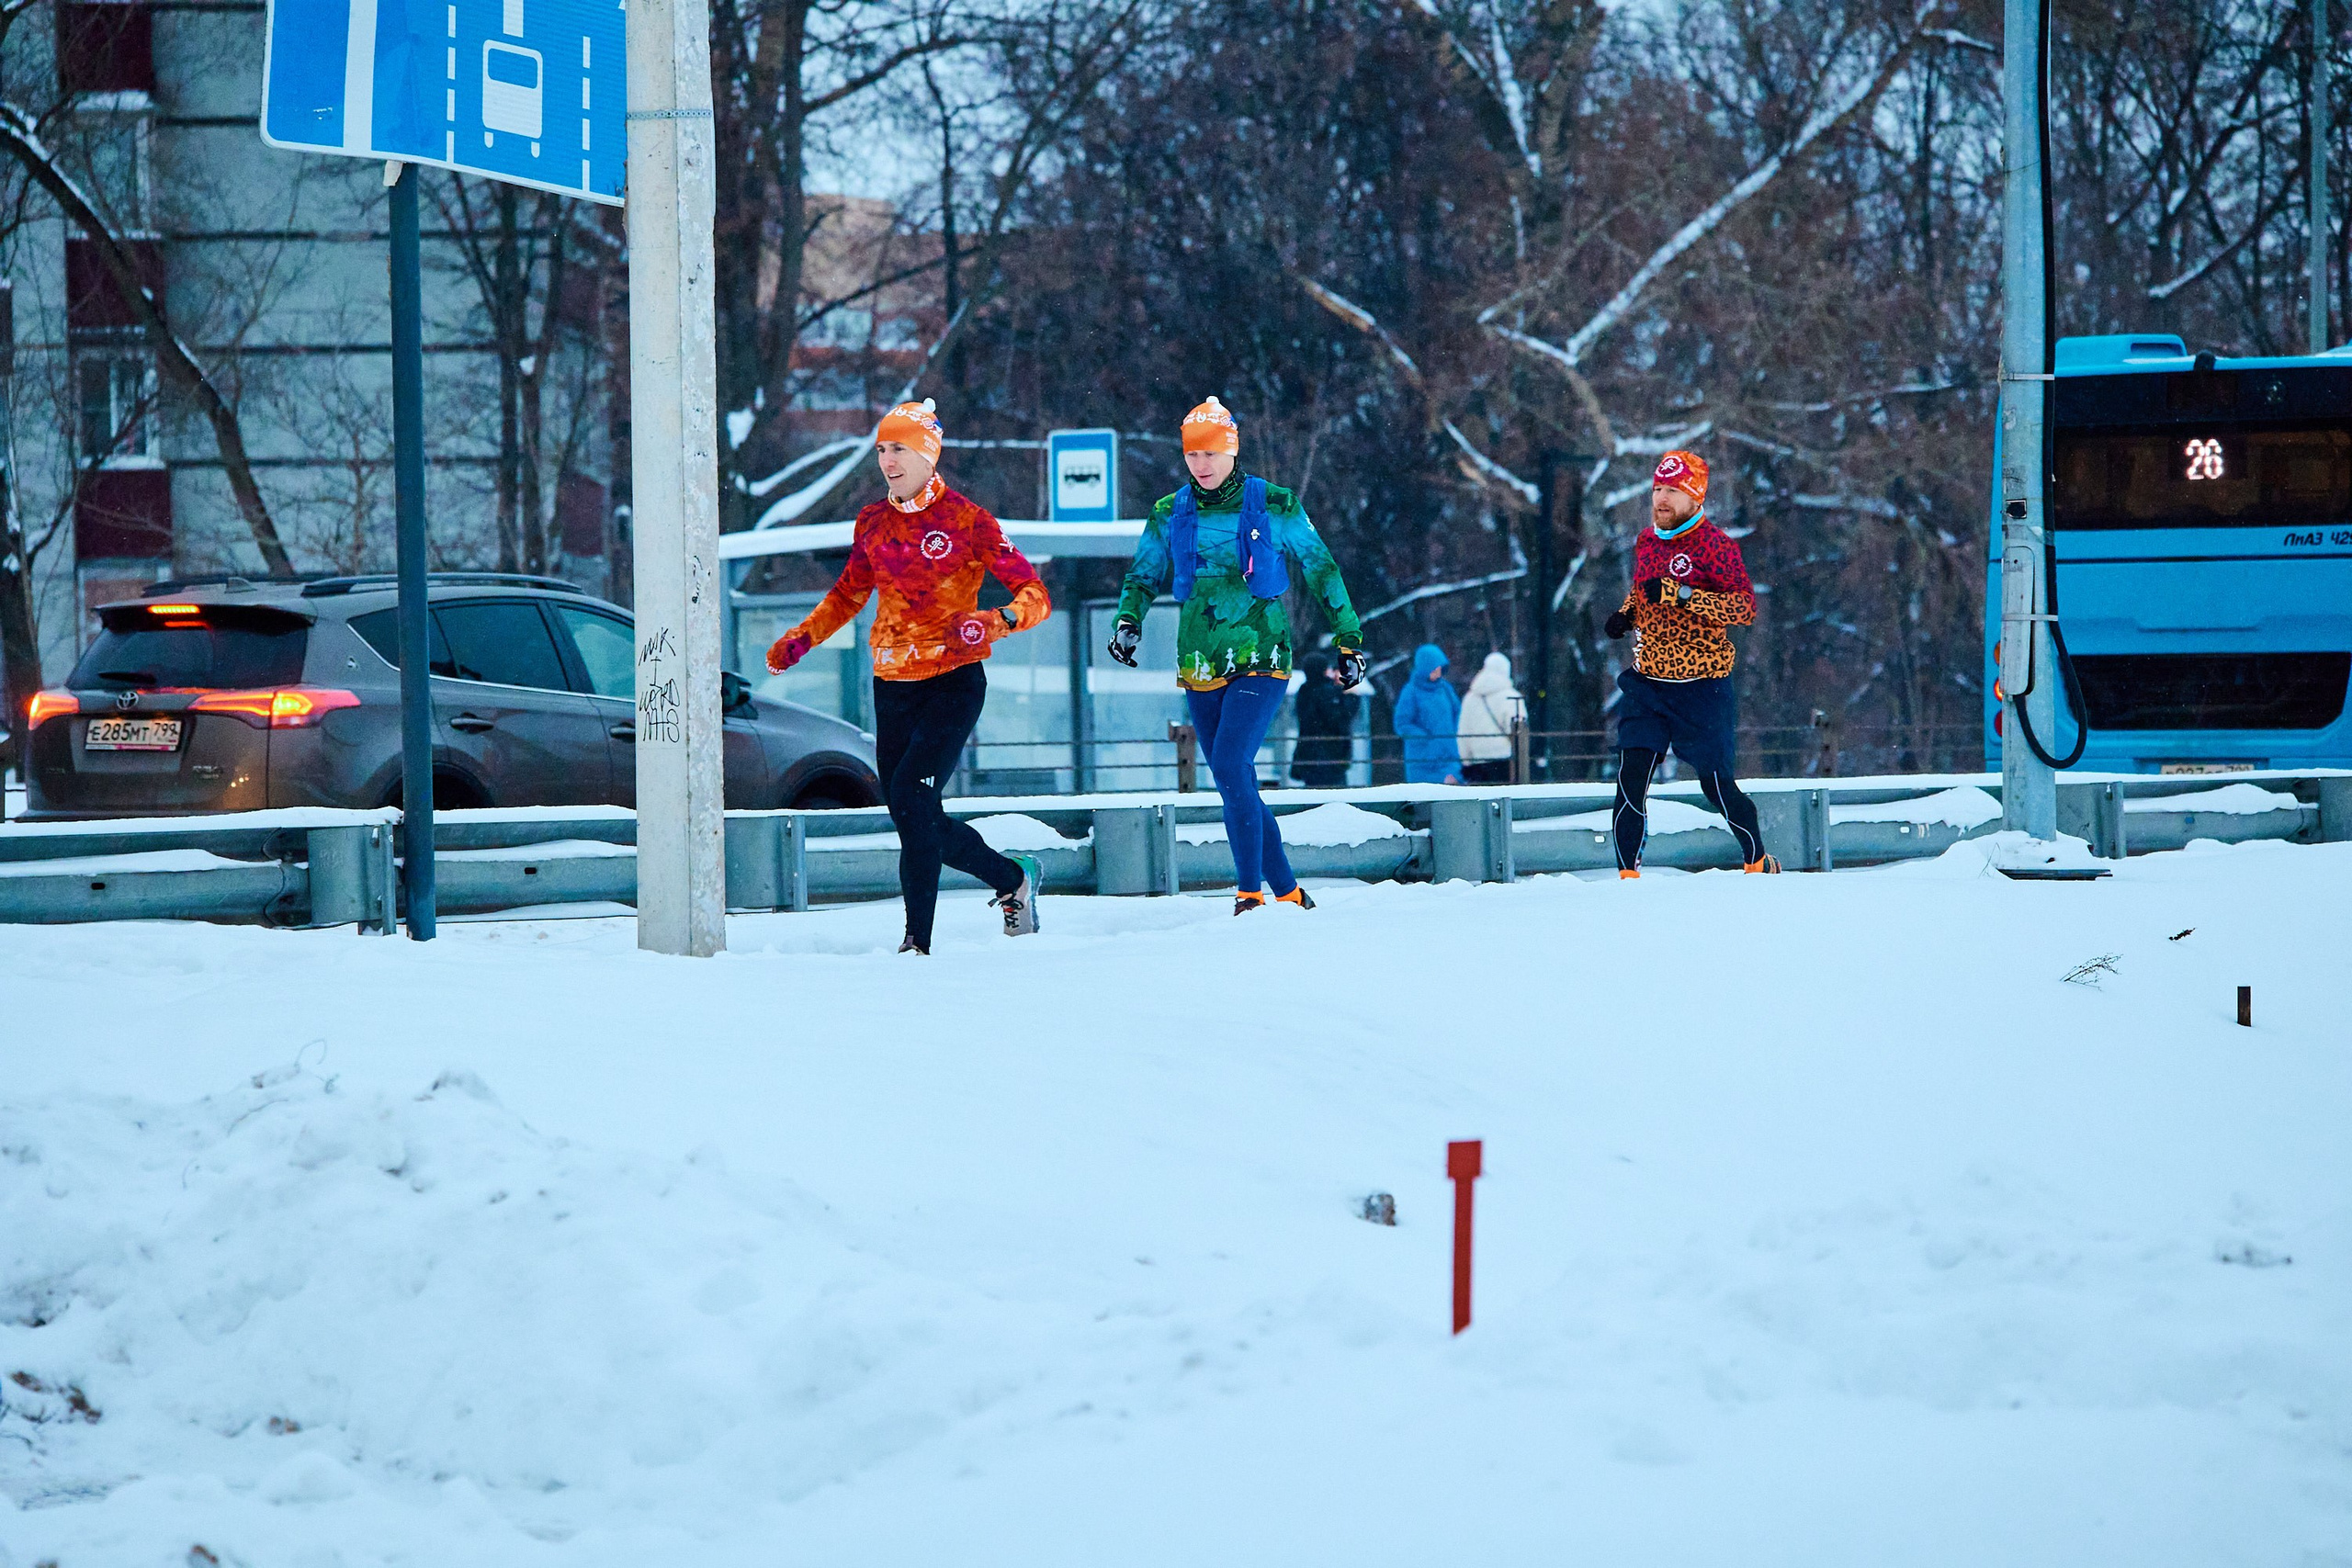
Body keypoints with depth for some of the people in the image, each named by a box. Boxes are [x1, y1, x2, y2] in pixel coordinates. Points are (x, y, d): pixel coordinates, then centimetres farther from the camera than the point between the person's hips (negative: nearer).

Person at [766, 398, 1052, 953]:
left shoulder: (967, 520, -8)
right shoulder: (873, 523, 8)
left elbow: (1035, 594, -9)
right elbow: (849, 594, 24)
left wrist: (997, 622, -29)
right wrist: (801, 639, 10)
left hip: (953, 683, -6)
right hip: (892, 684, 6)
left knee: (911, 794, -21)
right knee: (914, 819, 6)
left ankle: (918, 939, -17)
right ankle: (1012, 877, 30)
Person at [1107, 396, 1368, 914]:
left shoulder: (1274, 507, -3)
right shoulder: (1170, 515, 6)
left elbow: (1322, 571, 5)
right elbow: (1143, 577, 15)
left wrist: (1350, 639, 6)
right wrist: (1128, 621, -6)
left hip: (1260, 660, -4)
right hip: (1201, 668, 4)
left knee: (1231, 766, -22)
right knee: (1236, 786, 7)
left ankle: (1251, 893, -19)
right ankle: (1288, 895, 17)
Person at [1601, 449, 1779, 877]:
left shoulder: (1714, 545, -11)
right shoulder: (1647, 541, 9)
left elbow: (1746, 607, -20)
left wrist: (1683, 595, -28)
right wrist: (1627, 614, 6)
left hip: (1700, 688, -5)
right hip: (1647, 682, 5)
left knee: (1716, 785, 3)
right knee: (1630, 780, -8)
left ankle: (1759, 863, 25)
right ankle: (1627, 874, -2)